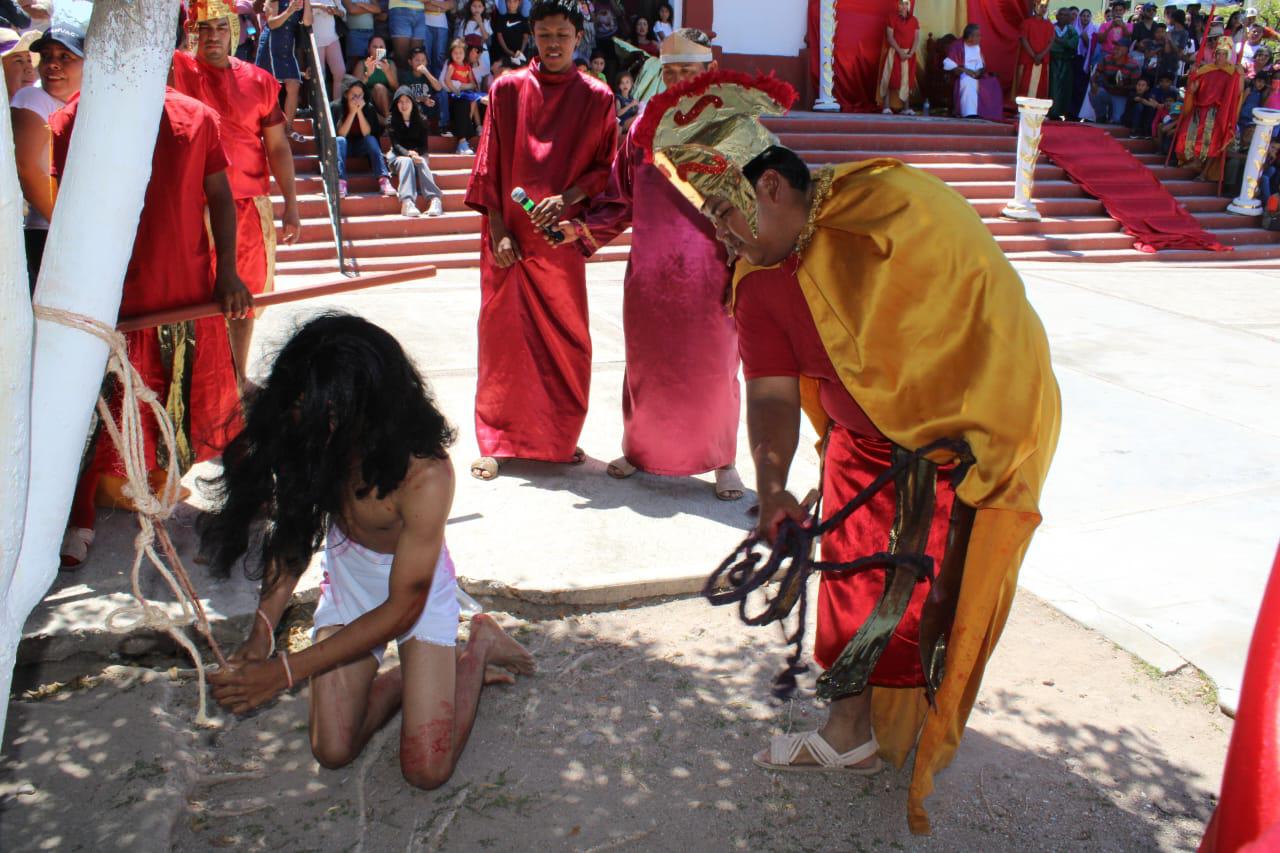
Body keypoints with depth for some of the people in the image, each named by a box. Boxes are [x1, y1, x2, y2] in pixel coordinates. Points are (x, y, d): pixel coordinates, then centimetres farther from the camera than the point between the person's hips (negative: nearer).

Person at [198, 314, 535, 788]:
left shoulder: (425, 475, -36)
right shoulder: (312, 446, -22)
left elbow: (402, 607, -26)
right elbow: (292, 532, -4)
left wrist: (286, 672, -24)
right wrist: (262, 629, -18)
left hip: (417, 594, -4)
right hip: (347, 584, 4)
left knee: (427, 769, -7)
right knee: (333, 752, -2)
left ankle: (480, 646, 15)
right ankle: (421, 673, 21)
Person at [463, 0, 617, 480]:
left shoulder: (597, 98, 3)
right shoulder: (507, 89, 3)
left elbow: (606, 166, 4)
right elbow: (490, 165, 1)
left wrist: (568, 197, -14)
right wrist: (498, 230, -7)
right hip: (509, 235, -1)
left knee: (567, 340, 6)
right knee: (503, 335, 0)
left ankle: (561, 436, 21)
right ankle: (497, 441, 9)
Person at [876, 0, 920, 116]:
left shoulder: (914, 20, 9)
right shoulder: (893, 18, -1)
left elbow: (916, 38, 3)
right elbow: (890, 37, -9)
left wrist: (911, 53, -12)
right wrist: (900, 51, -17)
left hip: (909, 54, 3)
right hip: (895, 52, -3)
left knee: (907, 80, 3)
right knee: (890, 78, -7)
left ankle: (906, 108, 4)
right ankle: (886, 107, -7)